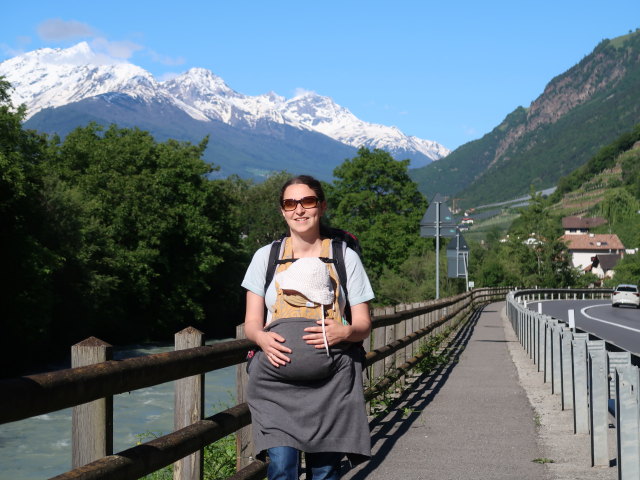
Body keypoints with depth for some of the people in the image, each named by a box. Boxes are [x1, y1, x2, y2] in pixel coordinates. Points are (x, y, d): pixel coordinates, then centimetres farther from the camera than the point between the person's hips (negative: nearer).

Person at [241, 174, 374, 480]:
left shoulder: (345, 257, 8)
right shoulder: (266, 257, 10)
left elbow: (363, 325, 8)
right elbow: (251, 323, 10)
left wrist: (345, 332, -15)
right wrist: (262, 338, -13)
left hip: (331, 380, 0)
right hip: (277, 378, 0)